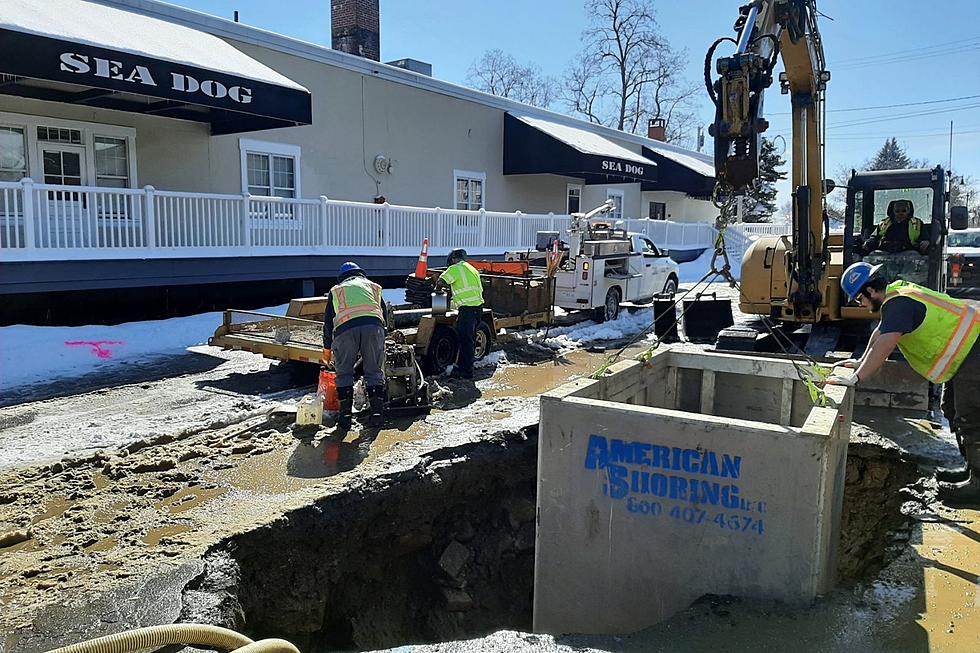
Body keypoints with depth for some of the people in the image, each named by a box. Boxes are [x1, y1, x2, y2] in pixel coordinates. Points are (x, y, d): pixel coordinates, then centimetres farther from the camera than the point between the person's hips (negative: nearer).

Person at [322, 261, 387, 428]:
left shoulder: (336, 290, 31)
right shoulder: (373, 286, 33)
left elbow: (328, 320, 30)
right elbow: (384, 314, 29)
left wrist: (327, 348, 38)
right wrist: (381, 338, 38)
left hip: (345, 328, 0)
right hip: (373, 325, 1)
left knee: (344, 372, 10)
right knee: (375, 371, 8)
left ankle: (345, 413, 3)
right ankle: (377, 411, 1)